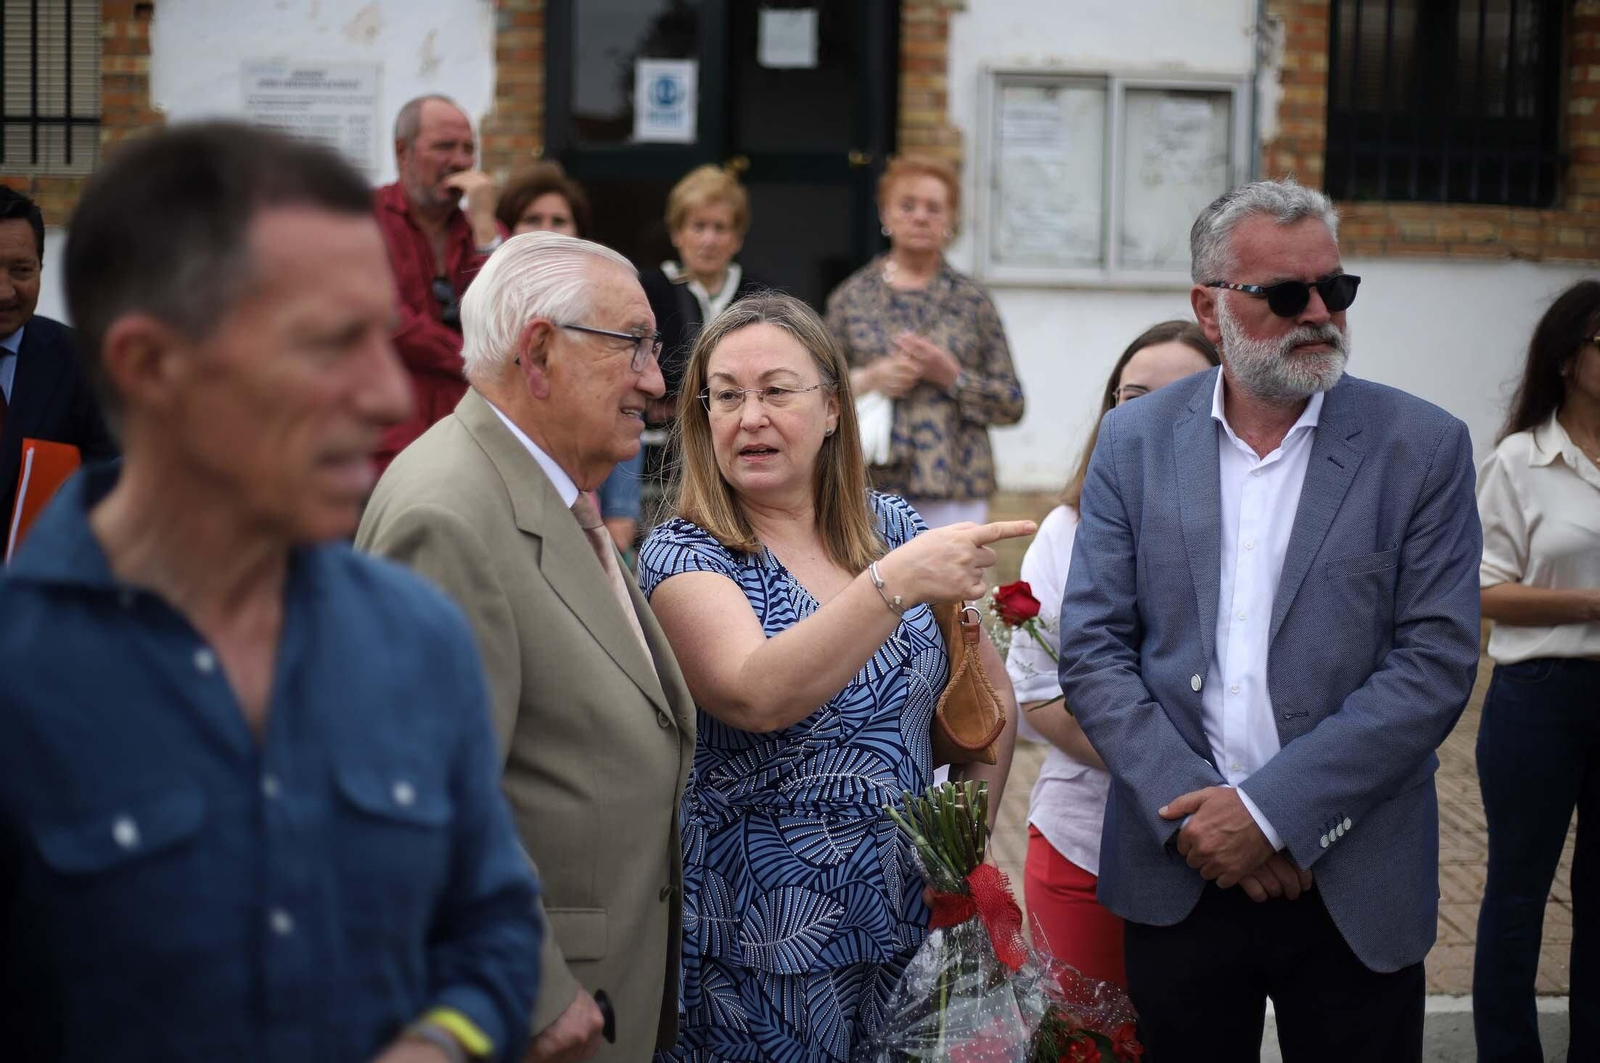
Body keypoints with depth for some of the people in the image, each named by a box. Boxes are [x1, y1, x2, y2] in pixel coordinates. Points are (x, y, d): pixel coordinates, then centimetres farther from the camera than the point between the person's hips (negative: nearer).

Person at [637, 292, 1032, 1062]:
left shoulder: (890, 528, 4)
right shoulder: (683, 557, -10)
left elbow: (988, 694, 12)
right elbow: (758, 695, -28)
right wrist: (896, 582, -34)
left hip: (910, 932, 4)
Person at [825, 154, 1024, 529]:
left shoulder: (972, 300, 7)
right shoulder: (852, 297, 9)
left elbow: (1012, 403, 6)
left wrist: (951, 376, -9)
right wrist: (867, 380, -9)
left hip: (952, 492, 0)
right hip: (869, 485, 1)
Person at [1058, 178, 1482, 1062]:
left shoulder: (1423, 447, -3)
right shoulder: (1134, 441, 3)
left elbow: (1437, 662, -9)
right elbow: (1092, 652, 0)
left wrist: (1269, 809, -15)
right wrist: (1193, 810, -13)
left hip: (1356, 888, -1)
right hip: (1178, 872, 1)